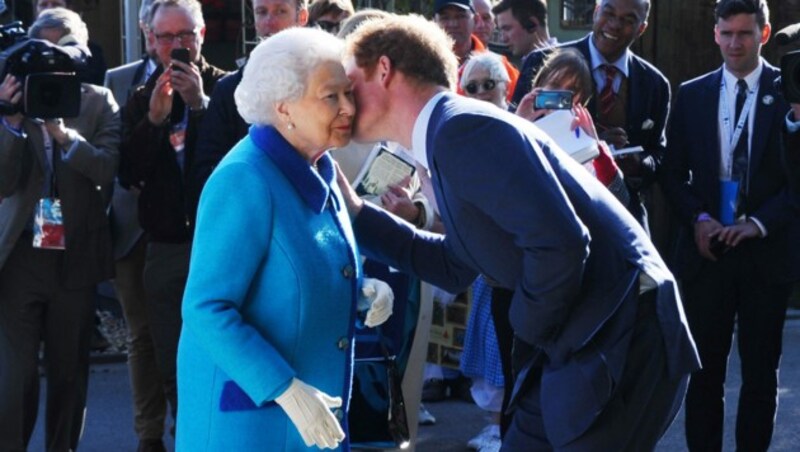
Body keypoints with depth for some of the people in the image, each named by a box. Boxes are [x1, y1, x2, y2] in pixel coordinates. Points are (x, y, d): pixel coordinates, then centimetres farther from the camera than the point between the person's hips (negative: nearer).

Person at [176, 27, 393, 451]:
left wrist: (361, 290, -3)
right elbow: (206, 308, -23)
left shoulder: (317, 170, 5)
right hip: (246, 408, -8)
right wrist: (285, 390, -26)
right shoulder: (246, 180, -20)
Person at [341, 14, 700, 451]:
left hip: (624, 337, -10)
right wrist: (356, 212, 17)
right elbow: (454, 267, 22)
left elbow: (560, 243, -26)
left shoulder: (463, 128, -17)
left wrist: (527, 326, -9)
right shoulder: (451, 135, 13)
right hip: (581, 339, 10)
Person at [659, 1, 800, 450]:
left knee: (761, 369, 6)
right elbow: (675, 172, 8)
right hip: (707, 249, 2)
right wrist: (698, 219, -8)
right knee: (705, 367, 5)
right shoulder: (693, 94, 8)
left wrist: (760, 222, -14)